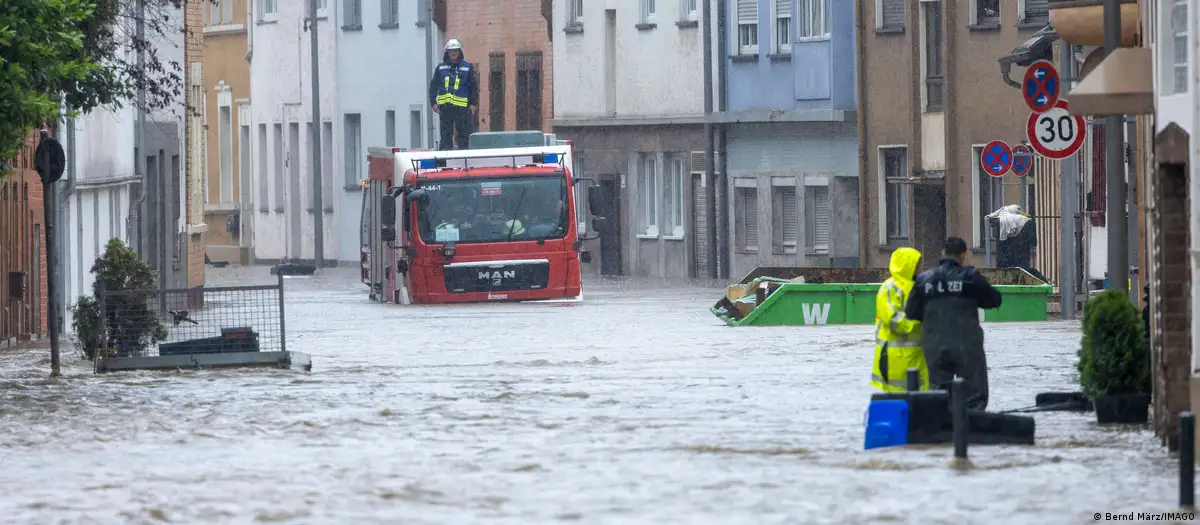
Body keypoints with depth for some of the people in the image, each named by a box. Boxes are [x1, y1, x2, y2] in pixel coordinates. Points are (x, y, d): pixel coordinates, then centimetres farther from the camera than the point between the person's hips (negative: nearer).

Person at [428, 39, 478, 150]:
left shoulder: (468, 67, 5)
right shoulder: (441, 68, 12)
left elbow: (474, 86, 4)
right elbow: (433, 86, 13)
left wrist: (473, 103, -5)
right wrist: (433, 102, 3)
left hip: (462, 107, -2)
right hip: (445, 106, 2)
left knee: (464, 135, -3)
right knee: (445, 135, 4)